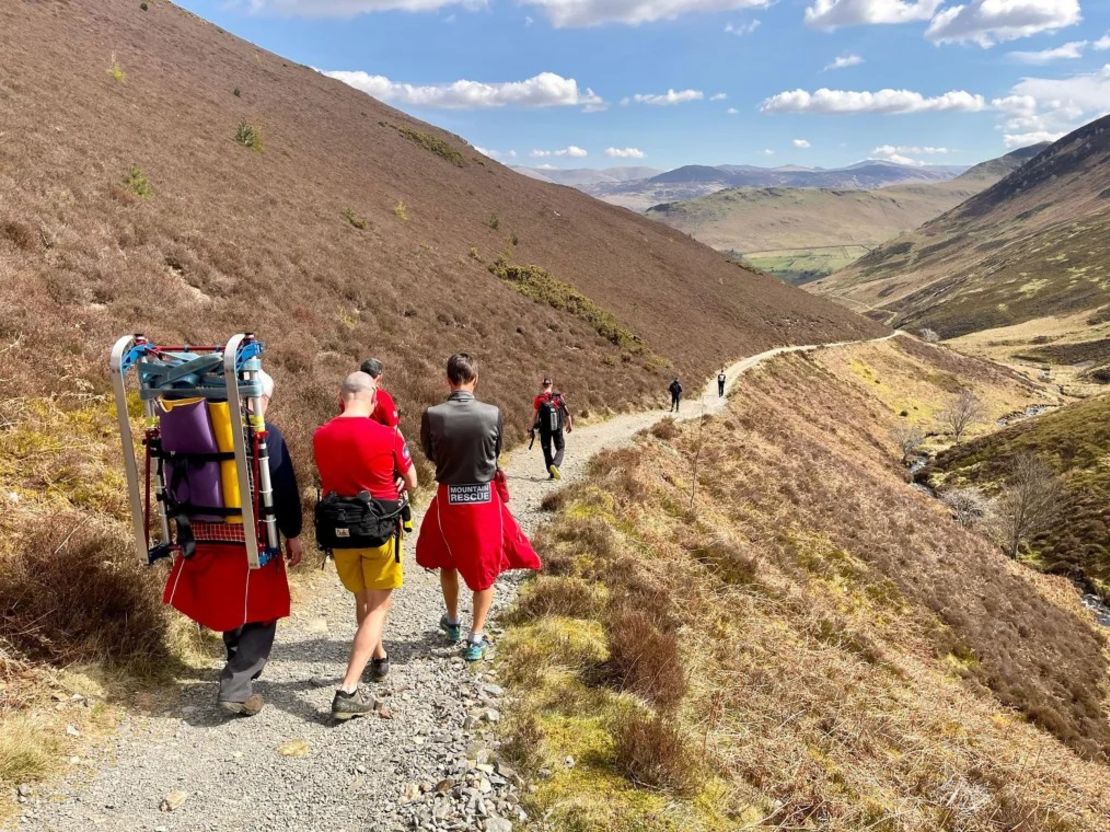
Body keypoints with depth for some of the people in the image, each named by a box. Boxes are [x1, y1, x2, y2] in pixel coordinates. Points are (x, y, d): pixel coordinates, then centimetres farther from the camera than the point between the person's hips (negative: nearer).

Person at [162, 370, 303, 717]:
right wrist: (293, 534, -2)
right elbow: (284, 488, -11)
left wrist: (189, 525, 21)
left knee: (227, 605, 24)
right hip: (249, 535, -6)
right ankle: (235, 688, -1)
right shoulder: (265, 433, -10)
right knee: (260, 612, 7)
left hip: (204, 533, 6)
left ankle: (241, 666, 42)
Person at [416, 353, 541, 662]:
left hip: (448, 498, 1)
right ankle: (476, 638, 20)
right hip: (485, 498, 0)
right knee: (485, 567, 15)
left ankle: (452, 622, 41)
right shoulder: (492, 413, -14)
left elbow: (430, 454, 2)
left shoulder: (432, 415, -14)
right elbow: (496, 453, 2)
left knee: (446, 560, 26)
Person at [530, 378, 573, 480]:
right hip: (558, 428, 1)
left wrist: (532, 429, 3)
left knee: (547, 451, 14)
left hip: (544, 429, 0)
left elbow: (534, 415, -8)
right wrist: (570, 424, 14)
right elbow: (567, 412, 0)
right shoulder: (559, 397, -3)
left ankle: (551, 473, 15)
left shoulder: (538, 399, -8)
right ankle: (555, 465, -13)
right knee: (560, 448, 14)